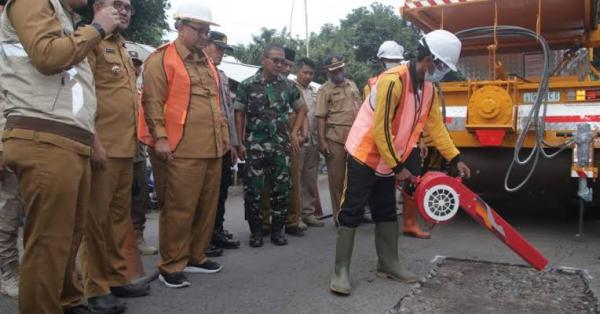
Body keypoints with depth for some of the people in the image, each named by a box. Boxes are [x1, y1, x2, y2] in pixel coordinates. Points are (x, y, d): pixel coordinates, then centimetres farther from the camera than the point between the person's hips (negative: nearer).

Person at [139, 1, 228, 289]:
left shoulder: (206, 62, 21)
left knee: (207, 207, 11)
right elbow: (152, 101, -10)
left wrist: (223, 132, 21)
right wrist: (160, 137, -17)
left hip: (211, 149, 8)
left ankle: (195, 257, 26)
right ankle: (171, 267, 10)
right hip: (181, 150, -8)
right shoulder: (162, 59, -3)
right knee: (179, 209, -3)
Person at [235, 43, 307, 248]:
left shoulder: (288, 85, 5)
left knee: (282, 189, 4)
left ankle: (277, 229, 19)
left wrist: (294, 133, 5)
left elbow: (301, 109, 16)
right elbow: (239, 114, 3)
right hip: (255, 146, -2)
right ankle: (256, 231, 15)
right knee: (253, 190, 1)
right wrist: (241, 143, -2)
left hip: (281, 146, 2)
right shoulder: (247, 85, -1)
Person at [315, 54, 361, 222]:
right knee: (337, 178, 2)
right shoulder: (325, 90, -2)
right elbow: (321, 117, -8)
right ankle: (339, 215, 13)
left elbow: (360, 110, 19)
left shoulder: (352, 85, 15)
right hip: (335, 139, -5)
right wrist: (322, 141, -16)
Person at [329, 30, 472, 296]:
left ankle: (388, 263, 25)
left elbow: (436, 126, 9)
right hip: (364, 156, -9)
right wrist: (398, 167, -18)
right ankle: (341, 270, 1)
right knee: (352, 213, -5)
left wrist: (456, 159, 3)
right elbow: (380, 130, -25)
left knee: (387, 213, 14)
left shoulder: (429, 90, 4)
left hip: (388, 161, 9)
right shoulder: (393, 81, -24)